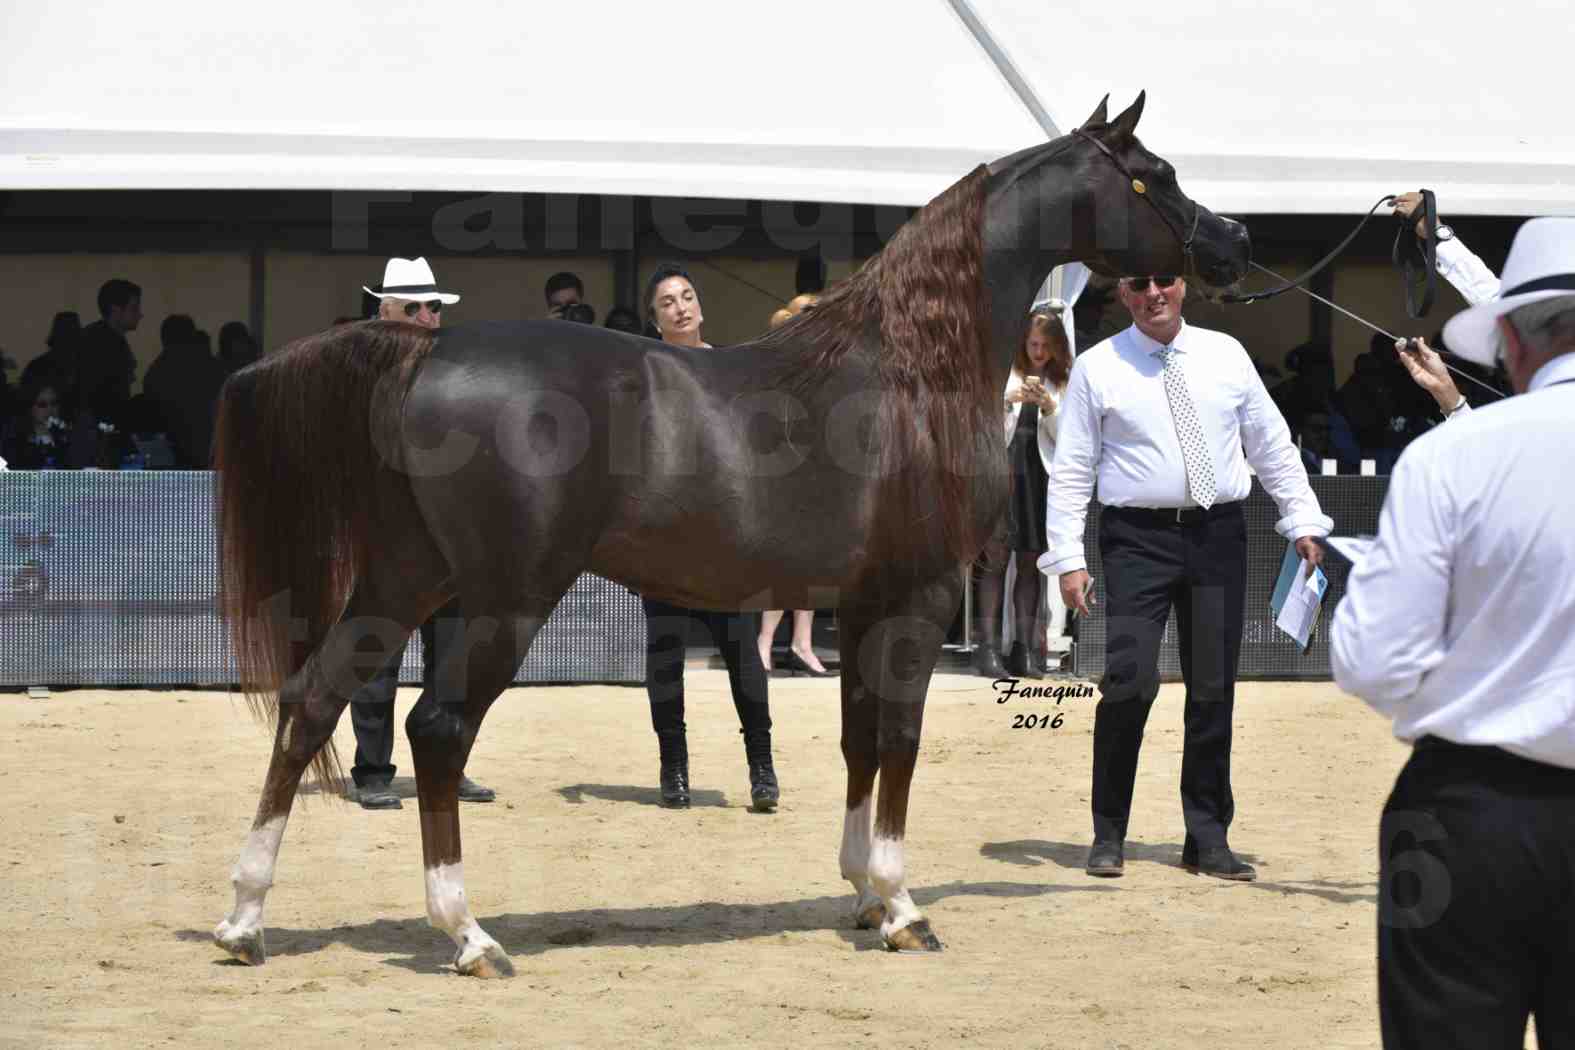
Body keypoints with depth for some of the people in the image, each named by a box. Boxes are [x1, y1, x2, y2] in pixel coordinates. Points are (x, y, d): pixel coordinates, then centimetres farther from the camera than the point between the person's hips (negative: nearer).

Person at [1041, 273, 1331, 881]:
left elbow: (1272, 445, 15)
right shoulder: (1097, 369, 2)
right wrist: (1067, 557, -7)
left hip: (1219, 535, 3)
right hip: (1138, 539, -3)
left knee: (1214, 690, 4)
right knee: (1131, 682, -14)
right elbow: (1070, 470, 1)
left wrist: (1302, 519, 7)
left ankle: (1207, 838, 15)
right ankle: (1108, 835, 1)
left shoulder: (1225, 355, 10)